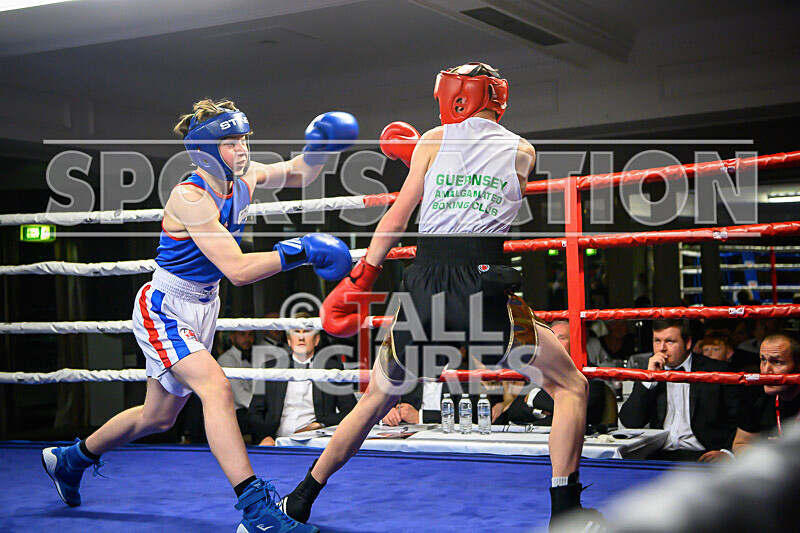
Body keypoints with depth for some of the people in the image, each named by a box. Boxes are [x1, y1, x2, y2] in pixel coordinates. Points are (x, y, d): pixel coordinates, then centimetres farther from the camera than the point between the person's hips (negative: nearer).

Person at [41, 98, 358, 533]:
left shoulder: (242, 178, -3)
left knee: (158, 417, 19)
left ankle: (70, 460, 42)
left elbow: (297, 174, 13)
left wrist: (319, 146, -7)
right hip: (163, 309, -9)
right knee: (216, 386, -29)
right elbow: (237, 269, -31)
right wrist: (297, 251, -32)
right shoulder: (190, 198, -25)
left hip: (201, 311, 9)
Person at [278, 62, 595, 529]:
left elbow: (399, 214, 10)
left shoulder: (434, 141, 11)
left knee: (377, 399, 22)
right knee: (572, 387, 13)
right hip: (484, 292, -2)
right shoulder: (523, 152, 13)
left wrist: (362, 276, 18)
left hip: (424, 289, 2)